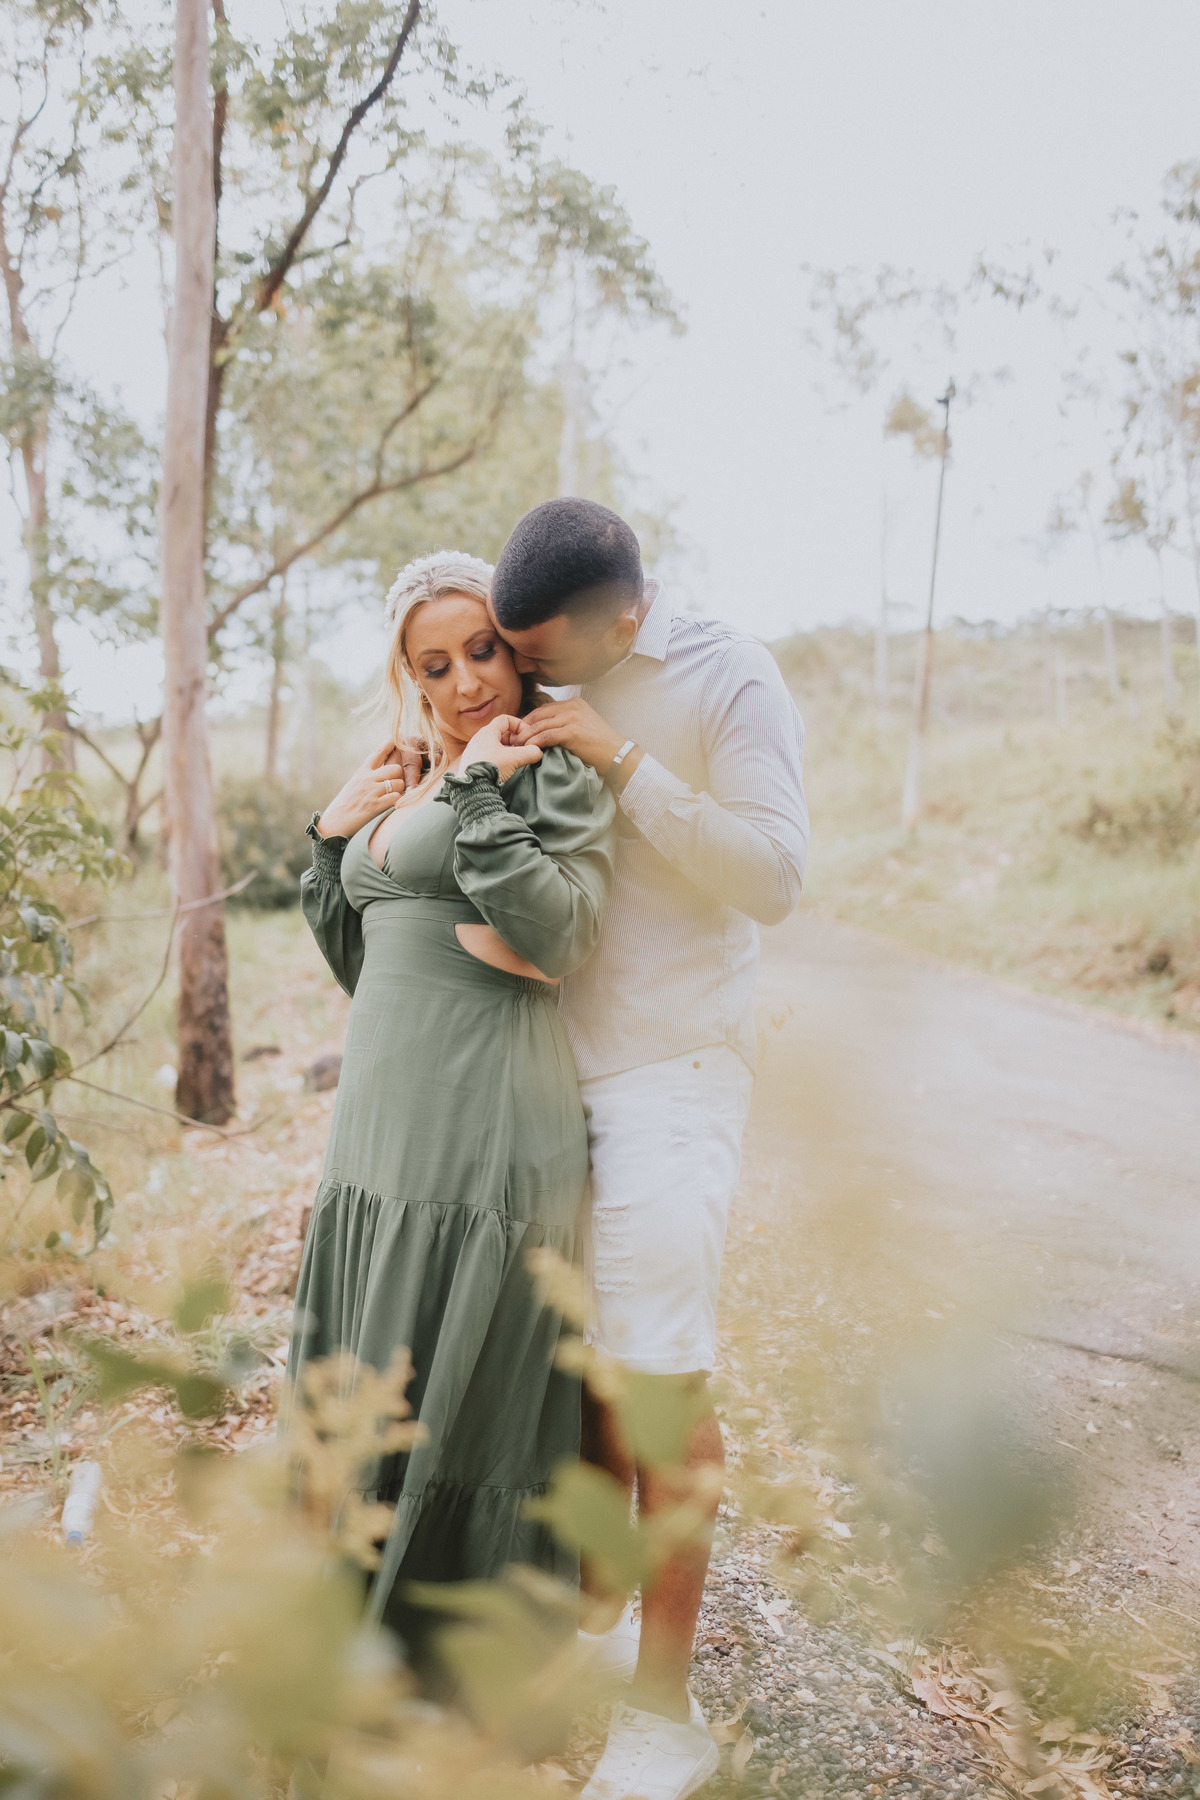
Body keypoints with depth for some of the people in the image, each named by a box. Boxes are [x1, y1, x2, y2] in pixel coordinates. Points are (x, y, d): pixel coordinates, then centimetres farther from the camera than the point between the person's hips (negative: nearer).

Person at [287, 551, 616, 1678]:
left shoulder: (555, 779, -5)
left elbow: (556, 944, -21)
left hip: (490, 1131, -8)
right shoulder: (403, 791, 17)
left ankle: (466, 1681, 19)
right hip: (382, 1122, 8)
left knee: (457, 1404, 1)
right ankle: (375, 1638, 36)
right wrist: (330, 840, 9)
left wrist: (484, 792, -19)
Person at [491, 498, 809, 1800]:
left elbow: (774, 877, -16)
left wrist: (622, 762, -20)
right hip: (557, 1059, 6)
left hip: (669, 1068, -6)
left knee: (658, 1373, -5)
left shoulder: (730, 681, -9)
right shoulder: (552, 695, 9)